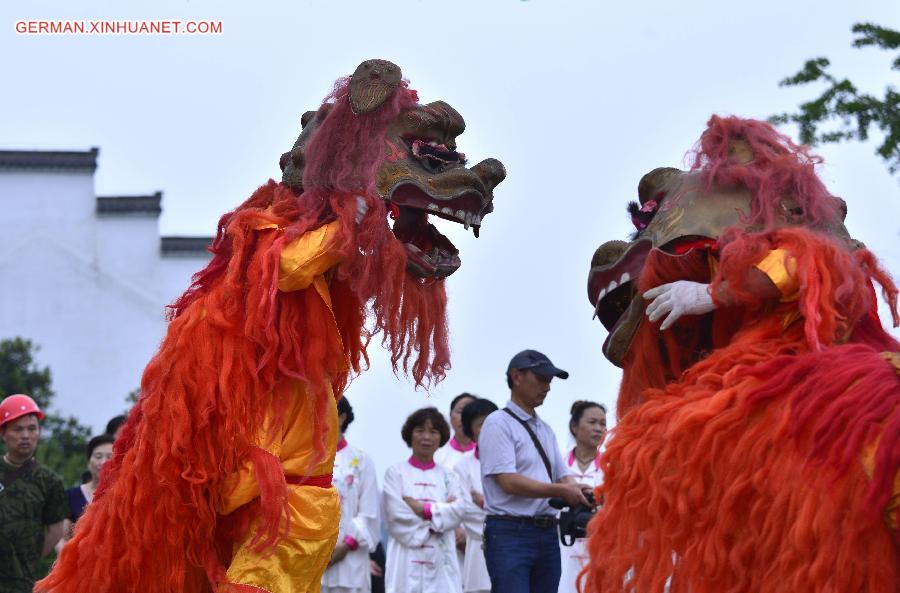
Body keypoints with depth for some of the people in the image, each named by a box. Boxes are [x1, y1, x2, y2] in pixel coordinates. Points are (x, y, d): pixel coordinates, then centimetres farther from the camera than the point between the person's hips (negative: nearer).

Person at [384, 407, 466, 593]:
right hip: (407, 561, -2)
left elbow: (458, 512, -1)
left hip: (441, 562, 2)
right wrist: (439, 511, -4)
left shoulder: (447, 476, 15)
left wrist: (421, 508, -9)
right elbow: (396, 516, -6)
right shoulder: (396, 473, 6)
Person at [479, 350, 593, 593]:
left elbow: (562, 477, 18)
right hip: (510, 534, -8)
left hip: (547, 534, 8)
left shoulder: (545, 429, 20)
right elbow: (509, 482, -15)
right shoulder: (499, 424, -6)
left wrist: (577, 491, -6)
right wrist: (560, 491, -18)